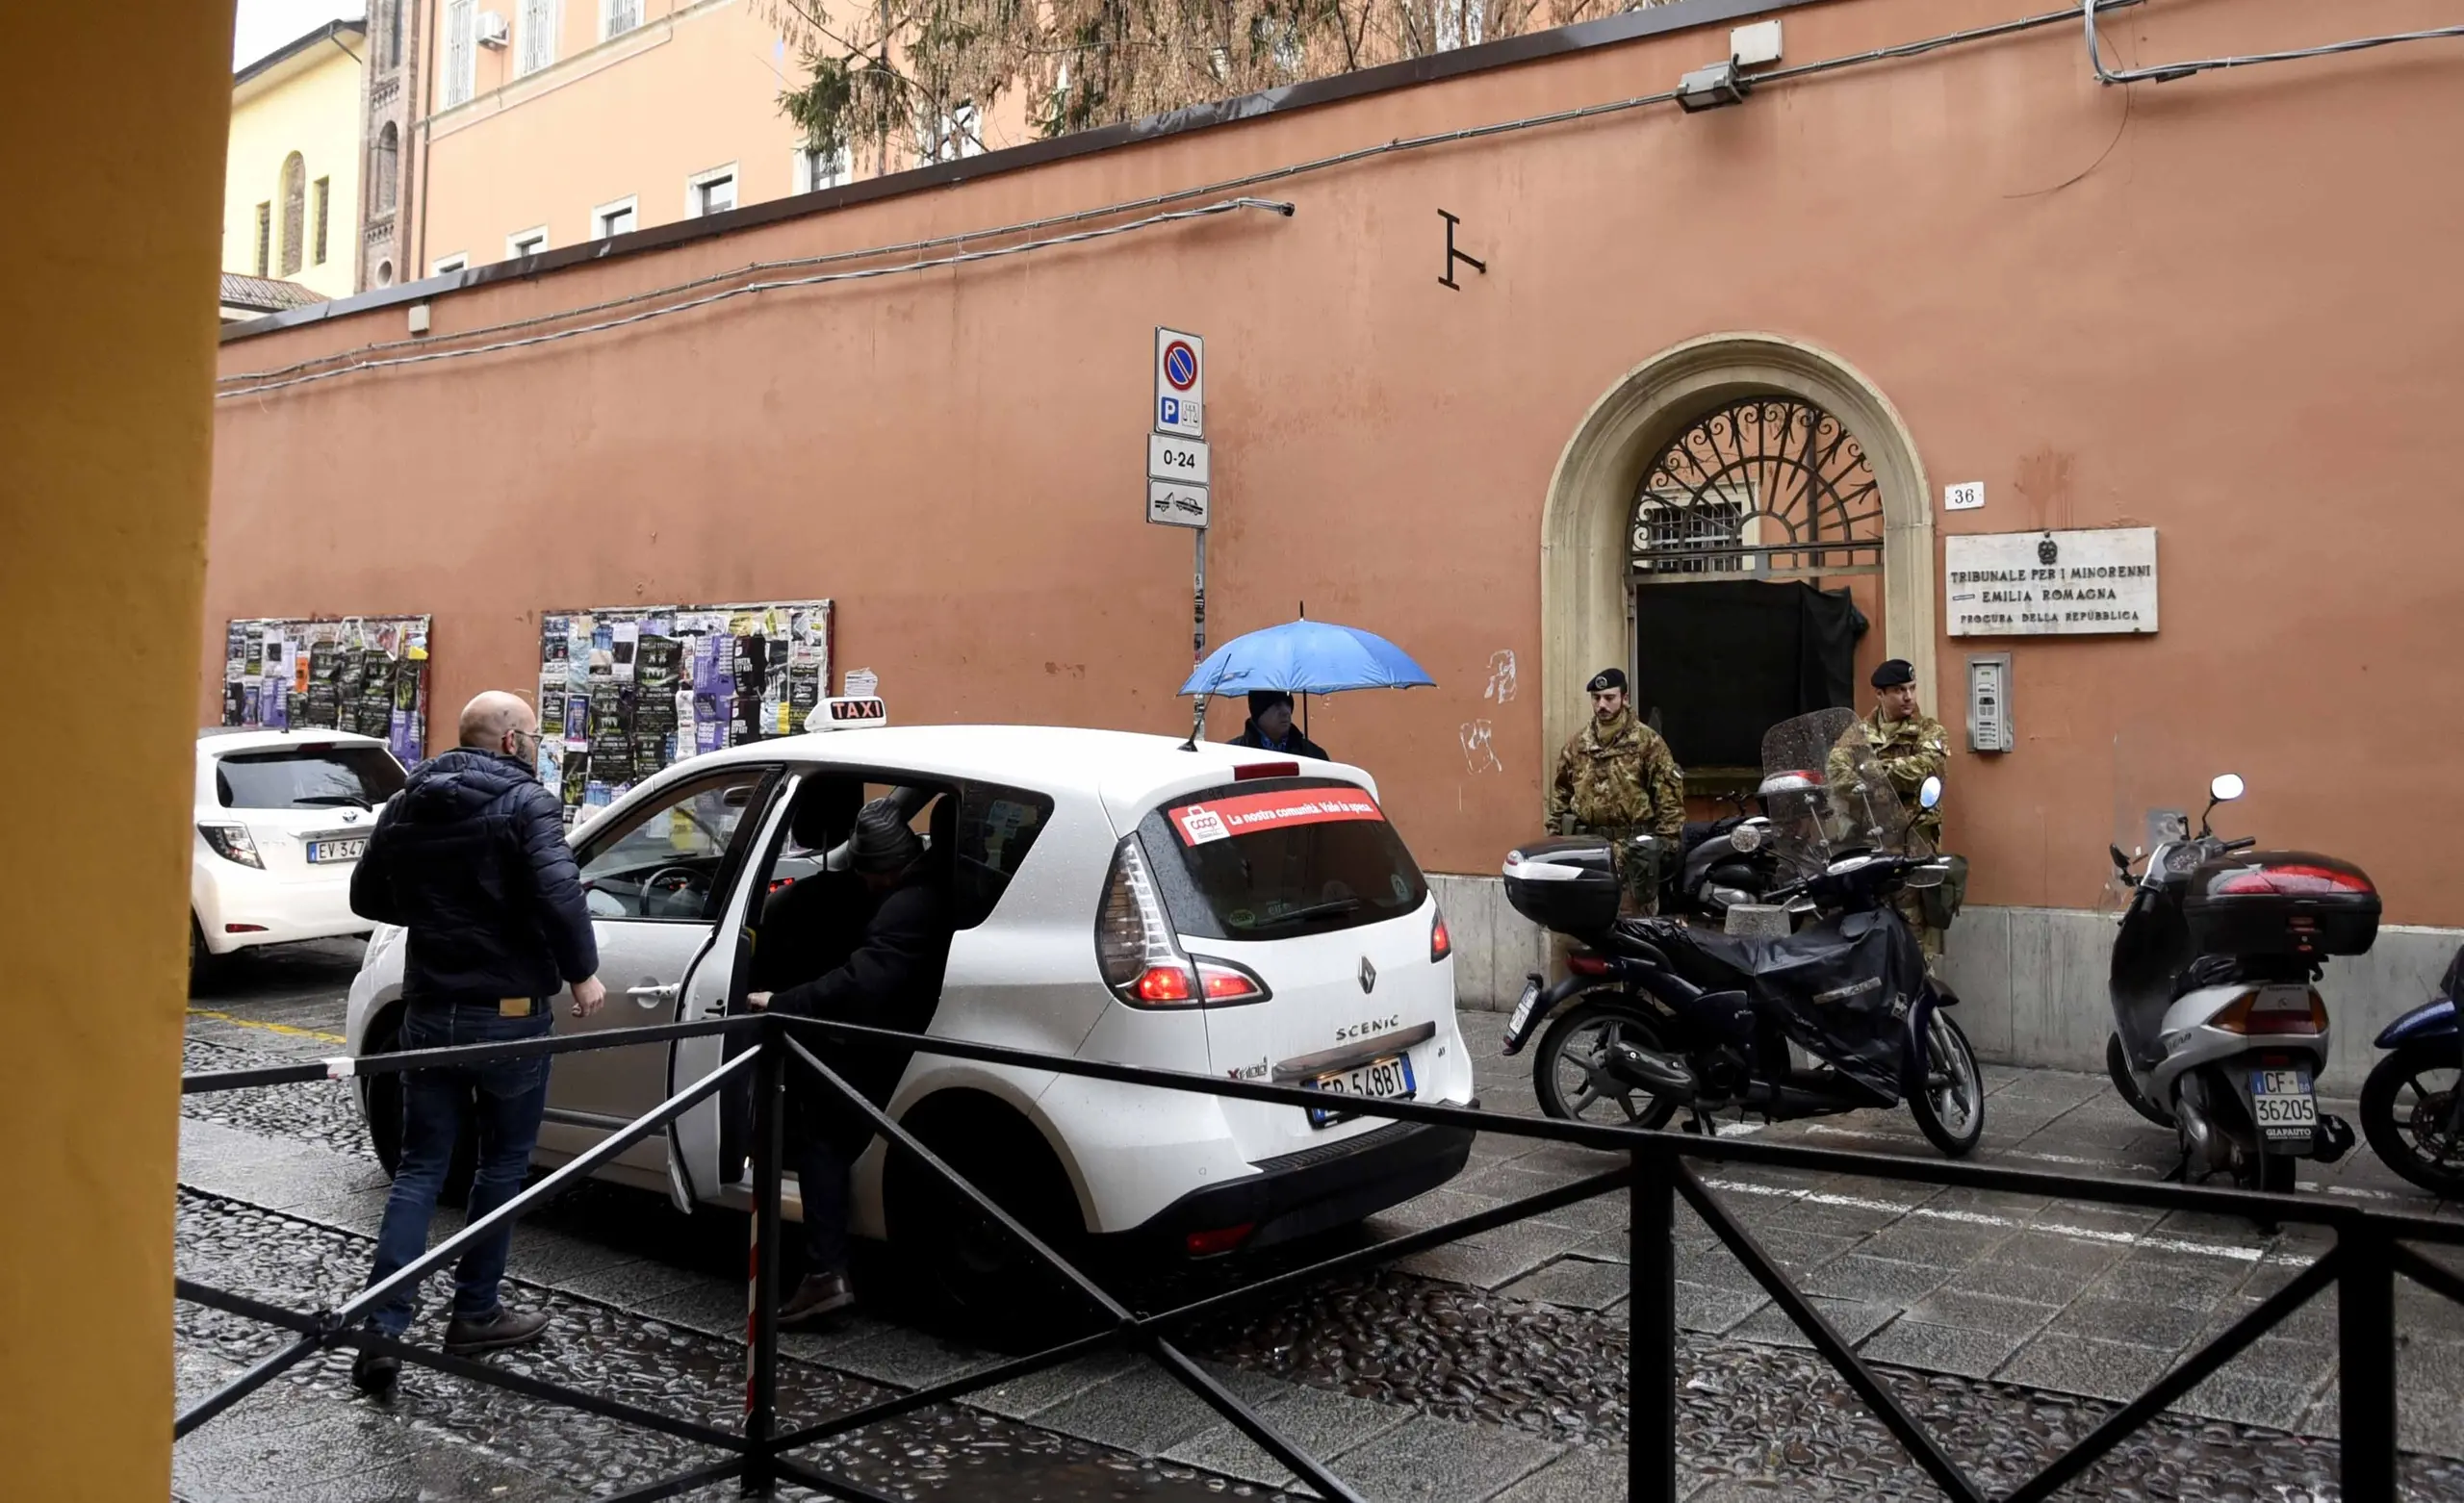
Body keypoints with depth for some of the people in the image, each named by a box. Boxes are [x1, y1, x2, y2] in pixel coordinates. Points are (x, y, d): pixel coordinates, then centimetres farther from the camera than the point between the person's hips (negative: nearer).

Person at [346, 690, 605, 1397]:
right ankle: (475, 1313, 19)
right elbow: (558, 891, -26)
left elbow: (367, 897, 17)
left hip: (429, 1008, 5)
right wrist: (582, 971, -17)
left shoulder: (405, 805, 9)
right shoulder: (525, 802, -12)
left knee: (419, 1166, 10)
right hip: (508, 1011, -5)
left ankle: (382, 1326, 1)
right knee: (503, 1162, 11)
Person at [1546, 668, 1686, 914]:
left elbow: (1669, 792, -4)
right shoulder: (1577, 744, 12)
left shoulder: (1648, 741, -2)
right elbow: (1560, 790, 16)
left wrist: (1666, 839, -9)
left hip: (1633, 848, -4)